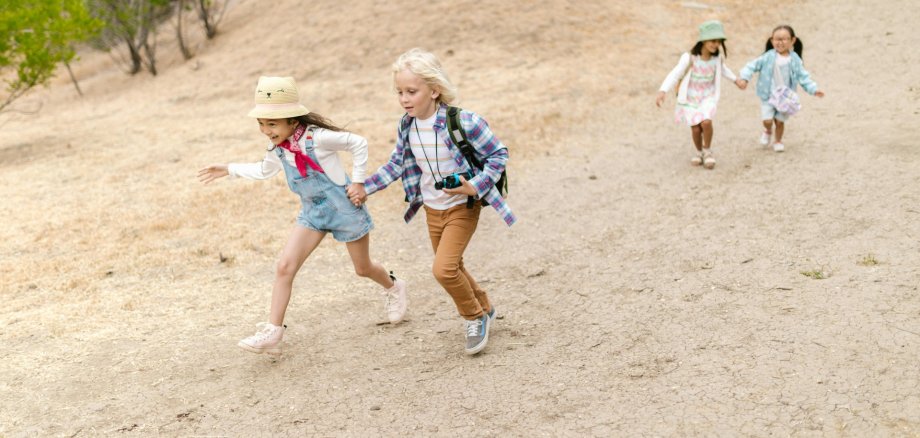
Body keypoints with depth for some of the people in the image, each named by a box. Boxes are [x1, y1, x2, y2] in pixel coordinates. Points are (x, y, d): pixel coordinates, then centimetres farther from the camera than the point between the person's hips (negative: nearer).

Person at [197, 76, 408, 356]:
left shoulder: (316, 137, -26)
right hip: (312, 212, 5)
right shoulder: (277, 148, -5)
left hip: (344, 207, -5)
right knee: (285, 267, -10)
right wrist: (228, 170, 13)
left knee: (363, 268, 13)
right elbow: (264, 170, 18)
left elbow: (359, 144, -16)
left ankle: (393, 287, 47)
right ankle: (273, 331, -5)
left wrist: (358, 181, -15)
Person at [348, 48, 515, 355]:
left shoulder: (462, 122, -25)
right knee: (451, 269, 18)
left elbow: (499, 154, -14)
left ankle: (475, 317, 8)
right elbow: (397, 164, 10)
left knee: (443, 269, -17)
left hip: (462, 207, -6)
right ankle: (484, 309, 43)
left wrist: (477, 185, -26)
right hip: (432, 209, 6)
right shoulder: (407, 126, -7)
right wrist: (365, 188, 6)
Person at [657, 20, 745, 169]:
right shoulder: (689, 58, -22)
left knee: (706, 122, -22)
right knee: (695, 128, -7)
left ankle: (707, 151, 4)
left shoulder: (717, 57, -7)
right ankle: (698, 151, 26)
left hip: (708, 97, 2)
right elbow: (675, 75, -25)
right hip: (690, 98, -2)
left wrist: (735, 80, 31)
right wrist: (662, 91, -37)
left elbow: (723, 68, 17)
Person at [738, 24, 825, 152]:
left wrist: (813, 89, -12)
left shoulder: (795, 60, -6)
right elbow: (752, 66, -8)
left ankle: (778, 141, 33)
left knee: (780, 121, 7)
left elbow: (803, 76, -2)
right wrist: (745, 78, -24)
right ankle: (768, 131, 27)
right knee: (767, 120, -9)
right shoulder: (768, 57, -10)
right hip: (768, 95, -1)